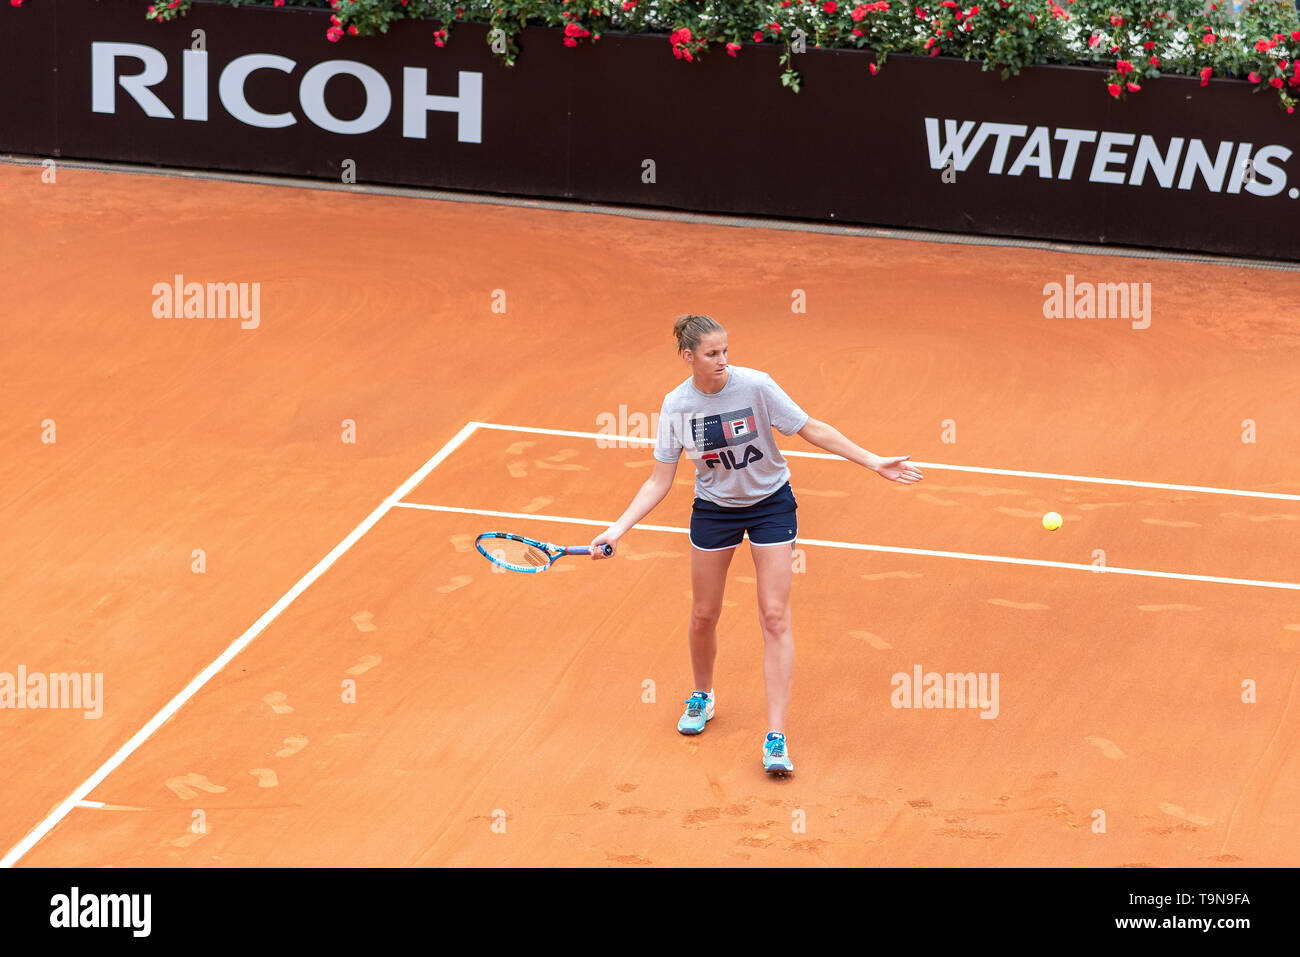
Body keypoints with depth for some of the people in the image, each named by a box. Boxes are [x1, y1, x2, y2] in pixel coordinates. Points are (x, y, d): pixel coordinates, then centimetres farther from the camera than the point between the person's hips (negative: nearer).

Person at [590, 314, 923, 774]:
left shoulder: (755, 386, -21)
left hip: (770, 504, -2)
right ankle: (702, 697, 41)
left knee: (775, 618, -9)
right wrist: (618, 529, -15)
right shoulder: (676, 405, -13)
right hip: (714, 508, 2)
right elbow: (660, 481, -6)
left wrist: (874, 461, -16)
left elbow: (812, 430, -13)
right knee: (704, 615, 10)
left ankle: (775, 738, -10)